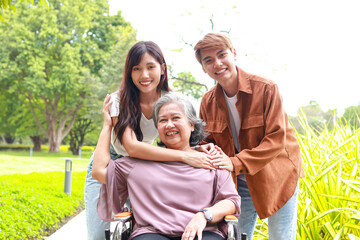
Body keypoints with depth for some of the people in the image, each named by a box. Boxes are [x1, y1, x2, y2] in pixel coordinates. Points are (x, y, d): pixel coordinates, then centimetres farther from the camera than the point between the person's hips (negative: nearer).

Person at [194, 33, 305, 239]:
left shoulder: (266, 88, -17)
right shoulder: (208, 102, -3)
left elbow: (276, 139, -20)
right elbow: (207, 140, 7)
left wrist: (236, 163, -28)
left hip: (277, 179, -3)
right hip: (240, 183, 4)